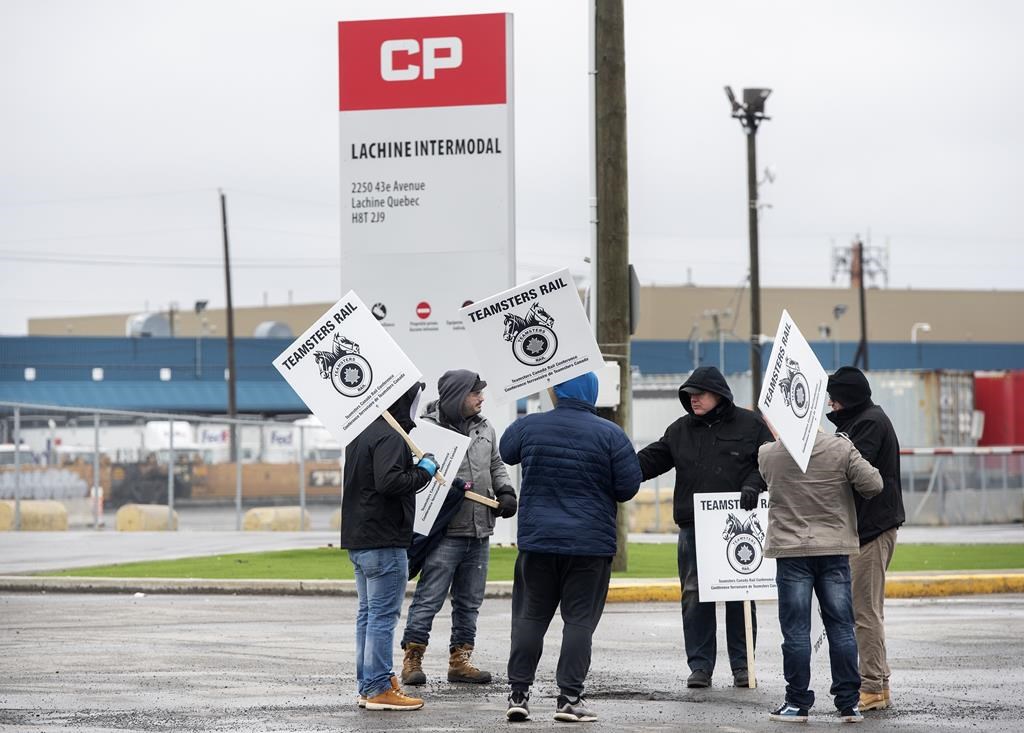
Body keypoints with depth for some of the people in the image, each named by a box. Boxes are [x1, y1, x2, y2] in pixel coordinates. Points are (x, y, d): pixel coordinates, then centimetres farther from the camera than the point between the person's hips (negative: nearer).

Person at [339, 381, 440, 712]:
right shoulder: (390, 437, -15)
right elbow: (389, 482, -27)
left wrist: (416, 469, 14)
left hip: (357, 540, 10)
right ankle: (379, 689, -5)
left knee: (368, 613, 14)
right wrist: (424, 471, -13)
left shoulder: (361, 434, 16)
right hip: (384, 542, -10)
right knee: (383, 615, -6)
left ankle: (367, 686, 18)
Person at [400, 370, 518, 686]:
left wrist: (505, 492, 5)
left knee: (469, 601, 12)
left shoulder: (484, 429, 15)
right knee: (429, 598, -7)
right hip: (444, 530, -7)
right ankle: (412, 660, -1)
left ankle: (459, 660, 19)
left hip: (480, 530, 7)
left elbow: (496, 465, 23)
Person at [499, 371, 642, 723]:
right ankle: (569, 697, -1)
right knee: (579, 619, 2)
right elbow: (629, 487, -5)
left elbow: (506, 452, 19)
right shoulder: (610, 434, -7)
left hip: (536, 539, 2)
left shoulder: (529, 426, -1)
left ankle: (519, 694, 6)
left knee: (530, 616, 9)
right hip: (591, 544, -2)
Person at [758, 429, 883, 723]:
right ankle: (848, 703, 8)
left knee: (796, 630, 4)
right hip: (835, 550, 1)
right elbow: (873, 484, -6)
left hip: (791, 551, -1)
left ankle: (797, 702, 6)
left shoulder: (768, 454, -5)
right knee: (841, 627, 6)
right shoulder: (840, 448, -7)